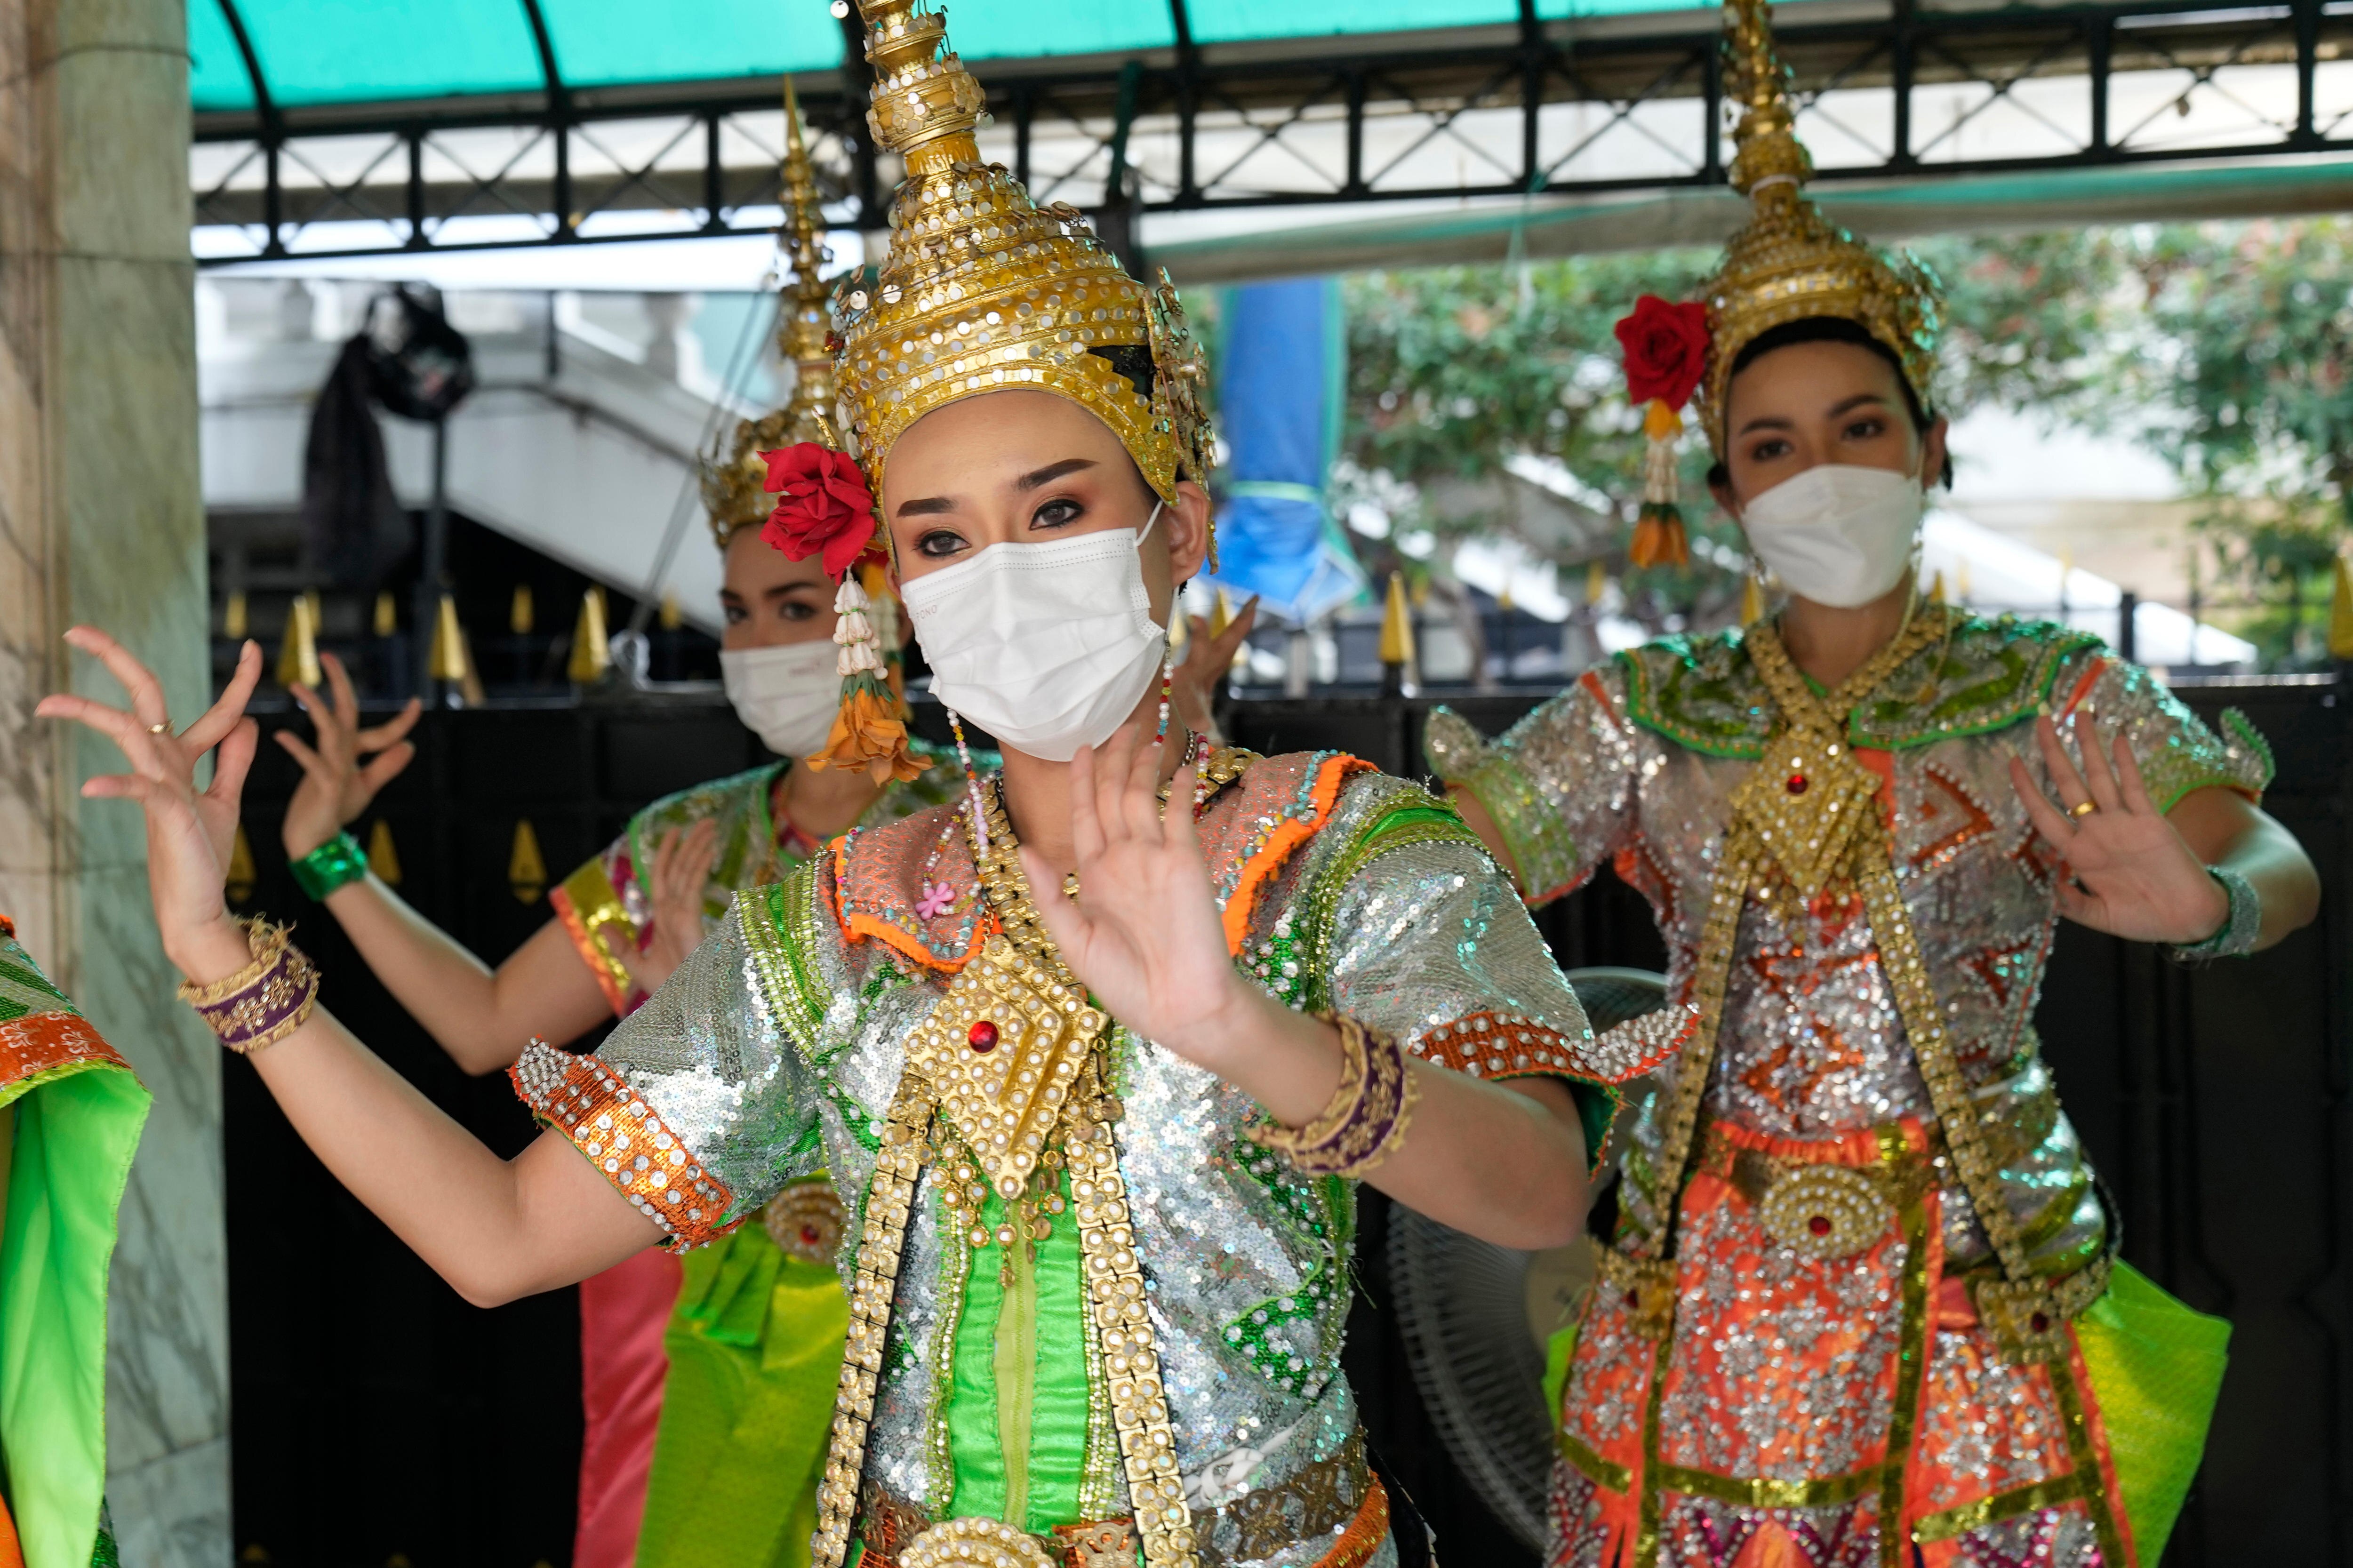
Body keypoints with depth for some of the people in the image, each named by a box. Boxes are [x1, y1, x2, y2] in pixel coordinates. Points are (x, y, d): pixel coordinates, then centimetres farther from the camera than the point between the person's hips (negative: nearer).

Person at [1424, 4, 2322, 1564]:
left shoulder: (2051, 694, 0)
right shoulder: (1647, 717, 4)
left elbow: (2278, 865, -8)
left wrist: (2200, 897, -31)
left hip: (1978, 1299, -1)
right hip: (1707, 1306, 2)